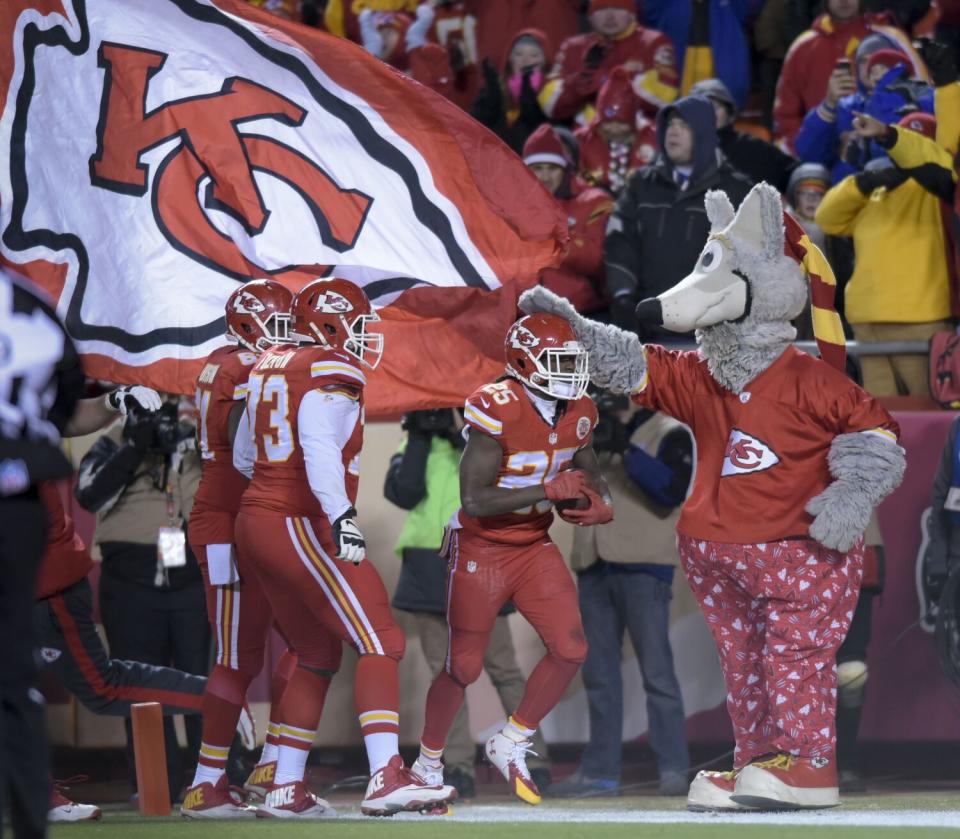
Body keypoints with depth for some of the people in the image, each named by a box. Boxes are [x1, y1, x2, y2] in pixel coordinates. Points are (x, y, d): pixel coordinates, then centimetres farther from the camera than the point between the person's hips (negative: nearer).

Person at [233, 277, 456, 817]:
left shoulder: (271, 367, 16)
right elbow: (319, 447, -27)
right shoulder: (332, 374, -10)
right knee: (381, 644, -11)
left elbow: (244, 457, 24)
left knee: (316, 656, 18)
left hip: (256, 523, 9)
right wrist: (340, 514, -35)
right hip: (300, 527, -9)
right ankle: (386, 777, -23)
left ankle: (286, 788, 16)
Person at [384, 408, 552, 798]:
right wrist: (419, 439, -3)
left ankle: (535, 762, 1)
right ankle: (459, 769, 4)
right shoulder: (412, 451, 13)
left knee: (503, 668, -4)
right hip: (427, 570, 3)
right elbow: (403, 492, -5)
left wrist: (462, 437, -11)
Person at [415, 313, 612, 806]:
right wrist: (550, 490, -31)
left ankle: (511, 745, 12)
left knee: (570, 649, -7)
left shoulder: (577, 415, -3)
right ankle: (428, 765, 23)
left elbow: (589, 472, 16)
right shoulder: (498, 411, -24)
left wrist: (599, 503, -7)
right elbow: (473, 499, -27)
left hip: (534, 547, 6)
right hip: (481, 548, -6)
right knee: (463, 667, 2)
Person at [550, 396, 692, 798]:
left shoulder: (668, 433, 0)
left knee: (656, 670, -7)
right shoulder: (593, 432, 16)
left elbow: (672, 491, -15)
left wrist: (627, 448, -20)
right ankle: (600, 770, 9)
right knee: (598, 674, 6)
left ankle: (673, 770, -5)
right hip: (593, 568, 6)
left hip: (642, 568, -5)